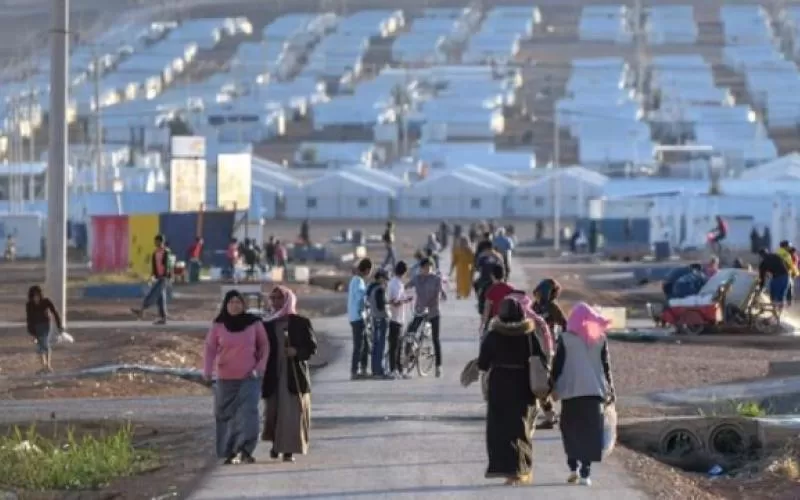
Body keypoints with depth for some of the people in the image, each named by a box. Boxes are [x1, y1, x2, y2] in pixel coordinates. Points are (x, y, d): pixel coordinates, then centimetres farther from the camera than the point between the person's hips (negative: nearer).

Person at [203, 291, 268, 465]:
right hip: (225, 378, 2)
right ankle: (230, 452, 11)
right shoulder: (218, 326, 1)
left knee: (248, 411, -16)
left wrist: (260, 367, -6)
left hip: (249, 377, -2)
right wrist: (208, 371, -15)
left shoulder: (254, 323, 0)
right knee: (227, 414, 3)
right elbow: (210, 349, 0)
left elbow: (264, 346, 7)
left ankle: (245, 450, -22)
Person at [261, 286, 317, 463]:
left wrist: (297, 352, -16)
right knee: (273, 409, 3)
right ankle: (276, 444, 20)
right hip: (273, 375, 2)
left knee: (292, 411, -6)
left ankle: (289, 449, -4)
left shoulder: (301, 323, 3)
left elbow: (312, 347, 1)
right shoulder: (267, 325, 9)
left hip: (294, 374, -2)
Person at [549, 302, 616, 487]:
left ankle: (573, 466, -1)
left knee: (570, 429, 12)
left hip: (571, 390, -1)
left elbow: (557, 365, -1)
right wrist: (609, 388, 13)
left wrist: (553, 387, 7)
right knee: (590, 431, 2)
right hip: (595, 390, 1)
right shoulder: (600, 338, 4)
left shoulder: (565, 339, -2)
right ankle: (586, 472, -5)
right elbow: (606, 366, 6)